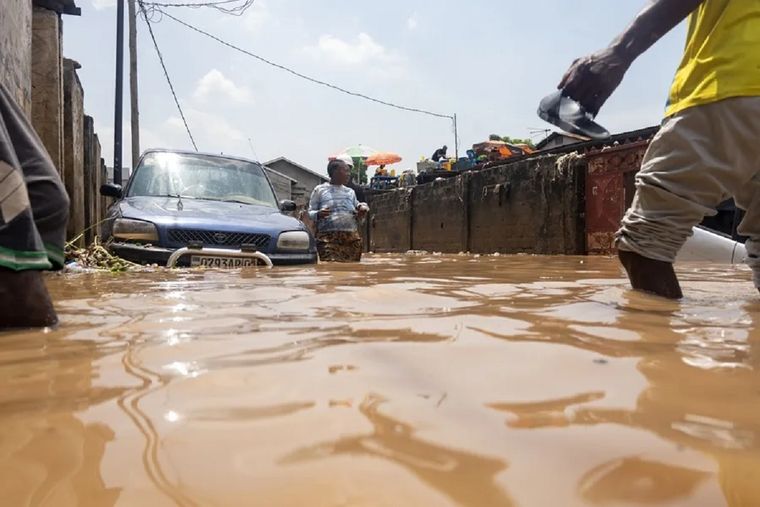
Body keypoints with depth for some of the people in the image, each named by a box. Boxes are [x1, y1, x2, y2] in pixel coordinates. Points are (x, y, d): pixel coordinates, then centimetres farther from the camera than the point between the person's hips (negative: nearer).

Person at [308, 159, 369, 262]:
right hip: (328, 236, -4)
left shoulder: (350, 192, 22)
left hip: (351, 237, 4)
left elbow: (357, 207, 28)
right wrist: (318, 214, -15)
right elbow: (310, 212, 9)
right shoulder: (320, 189, 10)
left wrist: (362, 209, 4)